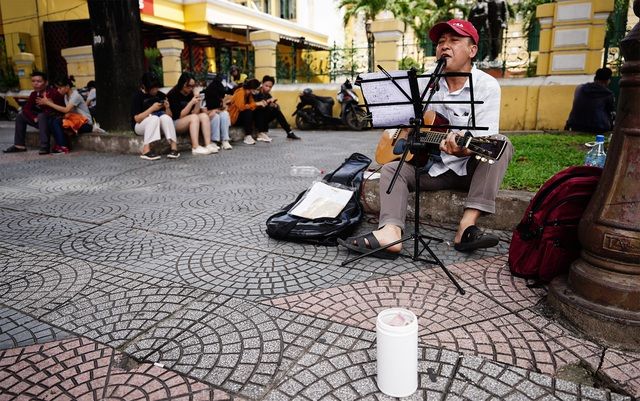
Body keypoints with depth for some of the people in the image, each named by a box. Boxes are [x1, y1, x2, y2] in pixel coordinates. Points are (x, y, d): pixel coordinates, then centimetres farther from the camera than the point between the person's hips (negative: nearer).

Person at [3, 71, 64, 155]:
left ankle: (45, 147, -35)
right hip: (43, 121, 8)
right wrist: (34, 118, -12)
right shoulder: (34, 94, 4)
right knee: (21, 116, 8)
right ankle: (19, 145, 7)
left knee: (42, 116, -34)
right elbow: (26, 108, 4)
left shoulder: (54, 93, -17)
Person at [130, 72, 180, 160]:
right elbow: (137, 118, -17)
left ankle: (174, 147, -36)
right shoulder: (137, 96, -9)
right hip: (141, 125, -3)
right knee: (154, 118, -34)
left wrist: (167, 107, -16)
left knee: (165, 117, -29)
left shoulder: (161, 95, 2)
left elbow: (169, 116, 5)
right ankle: (146, 150, -37)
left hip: (158, 125, 3)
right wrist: (152, 108, -25)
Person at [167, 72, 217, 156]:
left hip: (189, 123, 6)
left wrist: (198, 102, -14)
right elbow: (179, 116, -16)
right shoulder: (173, 94, -11)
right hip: (174, 124, -6)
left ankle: (208, 145, -30)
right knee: (194, 117, -29)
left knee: (204, 116, -17)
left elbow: (195, 112, 3)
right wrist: (191, 103, -22)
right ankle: (195, 148, -38)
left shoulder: (190, 93, 7)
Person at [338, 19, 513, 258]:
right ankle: (390, 232, -42)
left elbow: (485, 140, -20)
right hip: (433, 167, 3)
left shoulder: (487, 86, -8)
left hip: (471, 168, -3)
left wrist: (463, 150, -42)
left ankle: (467, 225, -40)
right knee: (392, 168, -17)